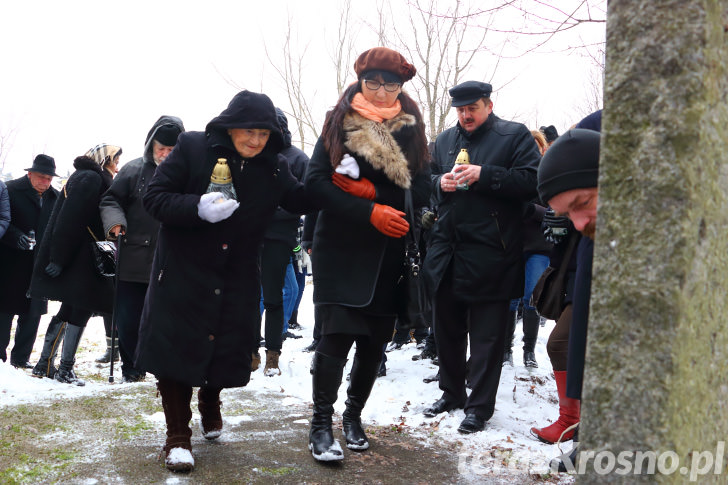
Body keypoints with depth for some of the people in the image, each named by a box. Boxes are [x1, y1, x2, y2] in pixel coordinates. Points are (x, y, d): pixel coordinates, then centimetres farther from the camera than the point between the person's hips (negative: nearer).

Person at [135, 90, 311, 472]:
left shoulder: (274, 168, 3)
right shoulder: (192, 147, -10)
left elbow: (301, 201, 5)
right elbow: (153, 198, -11)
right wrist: (198, 208, -29)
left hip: (236, 280, 4)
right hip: (183, 273, -3)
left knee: (226, 350, 9)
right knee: (177, 349, -1)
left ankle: (210, 406, 43)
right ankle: (178, 437, 14)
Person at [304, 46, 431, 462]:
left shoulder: (412, 130, 6)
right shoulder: (339, 123, 0)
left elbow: (421, 192, -2)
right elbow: (316, 182, -9)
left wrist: (371, 190, -16)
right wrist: (371, 213, -18)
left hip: (390, 253, 3)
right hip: (341, 248, -3)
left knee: (375, 339, 8)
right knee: (336, 334, -12)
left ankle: (354, 414, 27)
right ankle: (321, 424, 0)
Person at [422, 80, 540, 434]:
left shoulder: (515, 136, -1)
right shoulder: (445, 140, 16)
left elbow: (530, 180, -13)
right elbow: (427, 180, 21)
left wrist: (484, 175, -19)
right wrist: (440, 182, -1)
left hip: (489, 255, -6)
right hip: (446, 250, 6)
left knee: (486, 334, 1)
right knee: (447, 328, 15)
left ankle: (480, 405, 11)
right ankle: (452, 392, 32)